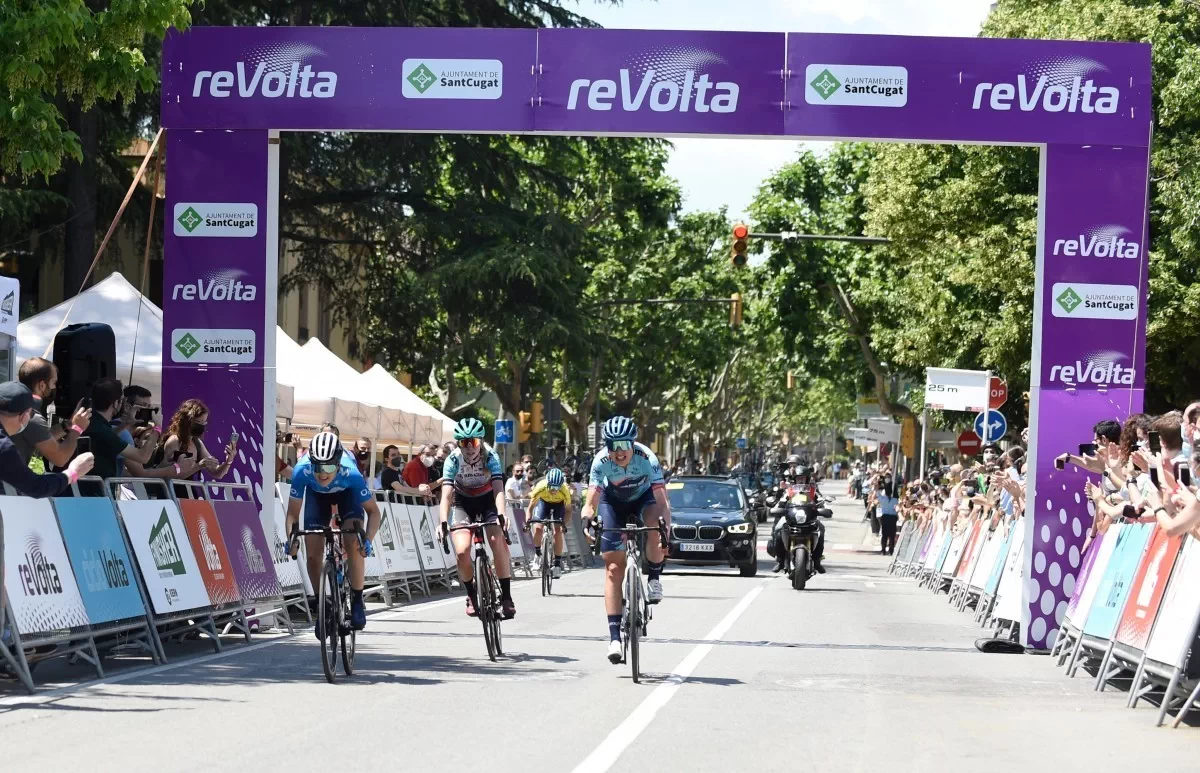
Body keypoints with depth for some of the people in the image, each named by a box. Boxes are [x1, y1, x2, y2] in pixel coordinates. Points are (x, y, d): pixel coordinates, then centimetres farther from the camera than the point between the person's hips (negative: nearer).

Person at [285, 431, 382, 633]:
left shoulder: (350, 473, -41)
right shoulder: (302, 470, -39)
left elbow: (373, 512, -29)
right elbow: (293, 513, -27)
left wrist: (368, 540, -45)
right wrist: (292, 537, -45)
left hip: (347, 493, -2)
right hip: (317, 494, 2)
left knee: (354, 545, -23)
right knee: (313, 554, -9)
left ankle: (357, 601, -5)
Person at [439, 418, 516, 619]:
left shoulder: (491, 457, -24)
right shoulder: (453, 460, -24)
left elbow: (498, 489, -33)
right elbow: (446, 494, -30)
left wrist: (501, 516, -49)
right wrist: (443, 523, -44)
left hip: (487, 501, 0)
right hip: (463, 503, 0)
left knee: (499, 542, -24)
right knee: (462, 551, -19)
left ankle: (506, 596, -14)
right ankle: (471, 596, 5)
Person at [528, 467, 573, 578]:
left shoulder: (565, 490, -37)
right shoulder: (540, 487, -37)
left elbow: (568, 510, -23)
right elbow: (531, 507, -26)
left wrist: (564, 523, -39)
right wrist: (528, 521, -39)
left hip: (559, 503, -1)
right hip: (544, 502, 1)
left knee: (558, 531, -15)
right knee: (537, 528, -18)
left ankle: (557, 564, -6)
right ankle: (537, 555, 8)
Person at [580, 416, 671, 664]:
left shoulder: (646, 458, -33)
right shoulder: (601, 461, -29)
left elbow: (662, 500, -38)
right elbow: (591, 502, -31)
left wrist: (665, 526, -55)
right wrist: (587, 520, -52)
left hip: (643, 498, -1)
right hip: (613, 501, 1)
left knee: (655, 520, -38)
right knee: (613, 567, -9)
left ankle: (654, 579, -13)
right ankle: (614, 636, -7)